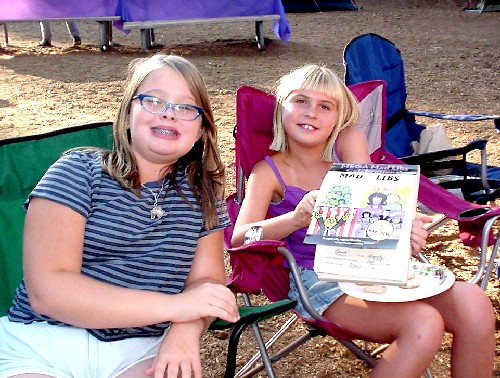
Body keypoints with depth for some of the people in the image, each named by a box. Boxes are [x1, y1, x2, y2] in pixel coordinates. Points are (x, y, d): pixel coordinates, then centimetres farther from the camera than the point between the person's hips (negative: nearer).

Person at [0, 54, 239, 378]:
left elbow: (206, 278, 5)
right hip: (41, 344, -2)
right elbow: (46, 289, -12)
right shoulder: (80, 171, -3)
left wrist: (186, 330, -19)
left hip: (140, 351, 2)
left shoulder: (202, 193, 9)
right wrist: (173, 306, -18)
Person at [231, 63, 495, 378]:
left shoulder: (349, 142, 6)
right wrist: (297, 218, -36)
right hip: (319, 279, -4)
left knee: (474, 303, -20)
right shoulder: (270, 172, -2)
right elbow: (240, 236, -17)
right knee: (423, 324, -29)